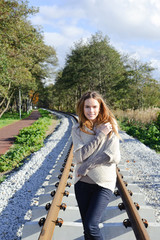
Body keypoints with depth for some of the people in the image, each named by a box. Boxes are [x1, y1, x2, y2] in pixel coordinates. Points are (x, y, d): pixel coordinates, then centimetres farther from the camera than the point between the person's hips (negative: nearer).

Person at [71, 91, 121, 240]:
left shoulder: (110, 127, -4)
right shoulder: (77, 129, 1)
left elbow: (114, 157, -13)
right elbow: (79, 156, -12)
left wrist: (87, 165, -13)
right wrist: (100, 135, -15)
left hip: (104, 183, -3)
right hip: (82, 182, 3)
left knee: (91, 226, -10)